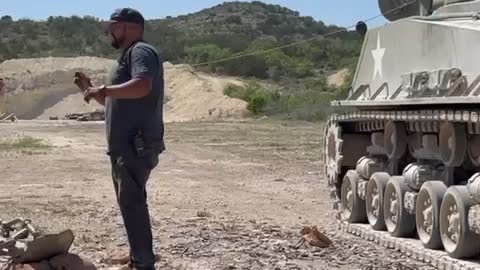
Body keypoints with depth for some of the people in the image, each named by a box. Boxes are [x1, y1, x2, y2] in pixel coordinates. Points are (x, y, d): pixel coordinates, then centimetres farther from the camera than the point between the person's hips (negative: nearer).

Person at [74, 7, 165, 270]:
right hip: (125, 146, 11)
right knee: (129, 202, 16)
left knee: (132, 203, -10)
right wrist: (90, 89, 20)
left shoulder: (141, 50, -10)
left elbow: (142, 86, -31)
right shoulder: (128, 55, 22)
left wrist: (104, 89, -23)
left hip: (136, 147, -11)